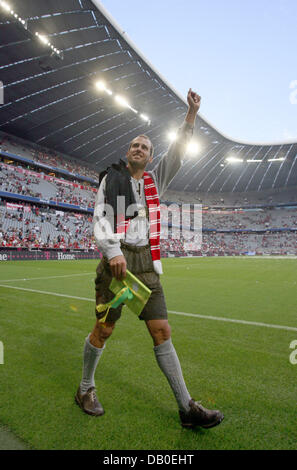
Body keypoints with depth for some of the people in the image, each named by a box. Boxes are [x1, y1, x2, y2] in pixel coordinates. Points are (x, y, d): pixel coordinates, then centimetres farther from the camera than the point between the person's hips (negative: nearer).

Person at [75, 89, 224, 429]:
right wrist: (112, 251, -16)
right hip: (117, 258, -3)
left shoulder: (155, 181, 17)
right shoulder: (111, 179, 9)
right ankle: (85, 390, 30)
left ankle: (187, 408, 12)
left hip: (147, 263, 3)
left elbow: (177, 152, 12)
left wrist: (192, 113, 4)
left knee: (162, 332, 3)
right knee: (103, 329, 5)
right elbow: (100, 218, -1)